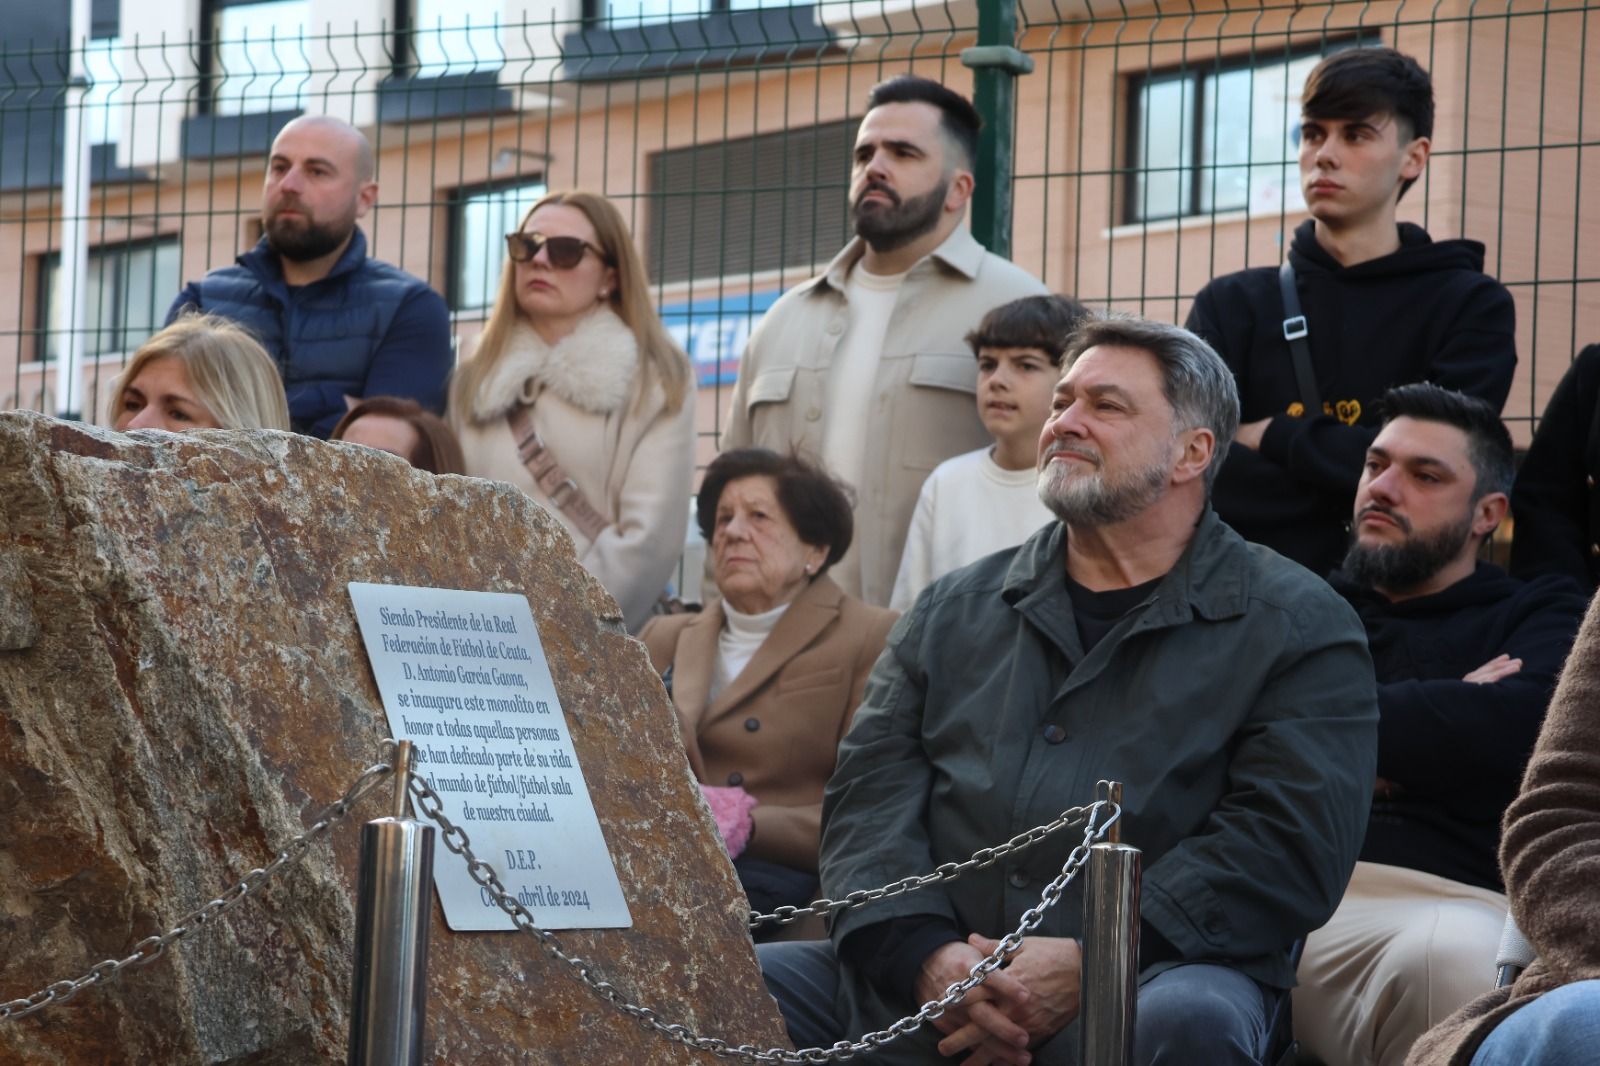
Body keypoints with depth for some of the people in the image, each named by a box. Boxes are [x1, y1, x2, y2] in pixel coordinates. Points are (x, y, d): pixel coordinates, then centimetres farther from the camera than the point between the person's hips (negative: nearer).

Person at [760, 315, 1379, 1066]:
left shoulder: (1298, 630, 7)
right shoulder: (954, 611, 21)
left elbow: (1287, 843, -5)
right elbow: (871, 793, 10)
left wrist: (1092, 966, -17)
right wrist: (927, 954, -12)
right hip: (915, 980, 3)